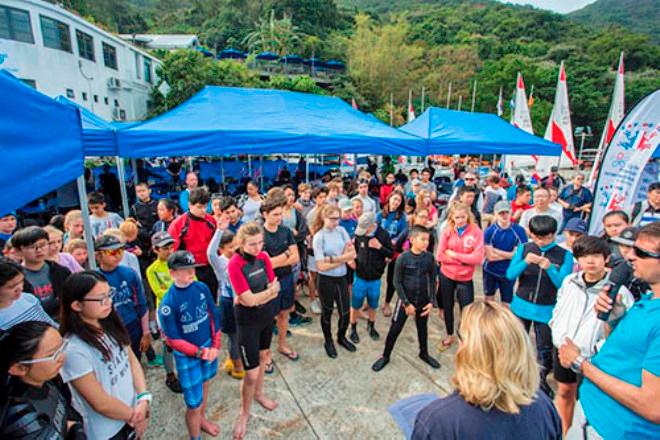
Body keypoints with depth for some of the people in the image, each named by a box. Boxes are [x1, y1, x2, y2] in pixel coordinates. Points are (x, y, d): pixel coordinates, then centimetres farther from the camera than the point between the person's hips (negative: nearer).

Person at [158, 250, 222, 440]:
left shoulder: (202, 288, -10)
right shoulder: (168, 303, -22)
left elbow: (214, 316, 0)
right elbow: (172, 339, -15)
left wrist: (215, 345, -4)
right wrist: (198, 352, -17)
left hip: (208, 347, 5)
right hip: (187, 355, -4)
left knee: (204, 384, 26)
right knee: (194, 403, 3)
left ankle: (202, 419, 52)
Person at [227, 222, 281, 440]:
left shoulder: (263, 257, -5)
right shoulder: (235, 264, -23)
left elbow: (275, 288, -5)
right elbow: (248, 300, -24)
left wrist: (255, 297, -18)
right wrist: (269, 291, -12)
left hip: (267, 314, 6)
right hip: (248, 320, -6)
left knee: (263, 355, 25)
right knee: (251, 373, 1)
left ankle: (259, 393, 51)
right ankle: (244, 413, 28)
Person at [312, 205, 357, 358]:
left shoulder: (341, 231, -2)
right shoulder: (319, 237, -15)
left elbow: (352, 254, -7)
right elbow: (321, 266, -19)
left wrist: (333, 259, -19)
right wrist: (343, 258, -16)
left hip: (342, 278, 4)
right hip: (326, 280, -4)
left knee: (345, 312, 13)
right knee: (327, 312, 15)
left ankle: (341, 337, 42)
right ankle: (328, 341, 39)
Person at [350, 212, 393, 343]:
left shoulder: (384, 235, -14)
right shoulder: (359, 234, -13)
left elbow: (391, 254, -6)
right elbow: (353, 248, 6)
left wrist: (380, 247, -21)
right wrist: (352, 259, -9)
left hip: (375, 278, 1)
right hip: (359, 276, 0)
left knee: (373, 305, 18)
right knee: (355, 304, 11)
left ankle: (371, 326, 43)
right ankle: (353, 328, 33)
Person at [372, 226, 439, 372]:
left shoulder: (429, 257, -8)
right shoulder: (403, 258, -18)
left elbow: (432, 280, 2)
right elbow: (397, 282, -13)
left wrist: (431, 300, -3)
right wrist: (406, 303, -13)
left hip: (423, 301, 3)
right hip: (405, 300, -3)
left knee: (422, 328, 21)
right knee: (395, 329, 6)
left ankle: (424, 353, 45)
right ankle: (385, 356, 24)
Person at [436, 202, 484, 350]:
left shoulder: (476, 232, -11)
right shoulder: (447, 231, -6)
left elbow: (478, 258, -18)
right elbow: (441, 256, -10)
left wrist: (454, 255, -17)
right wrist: (464, 259, -16)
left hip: (465, 278, -2)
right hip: (446, 275, 3)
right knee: (447, 306, 17)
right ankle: (450, 336, 39)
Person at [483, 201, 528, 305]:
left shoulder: (519, 230, -12)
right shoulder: (489, 231, -15)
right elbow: (490, 256, -17)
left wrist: (497, 251, -16)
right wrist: (510, 254, -11)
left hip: (509, 273, 0)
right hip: (490, 271, 0)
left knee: (507, 304, 11)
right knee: (489, 300, 19)